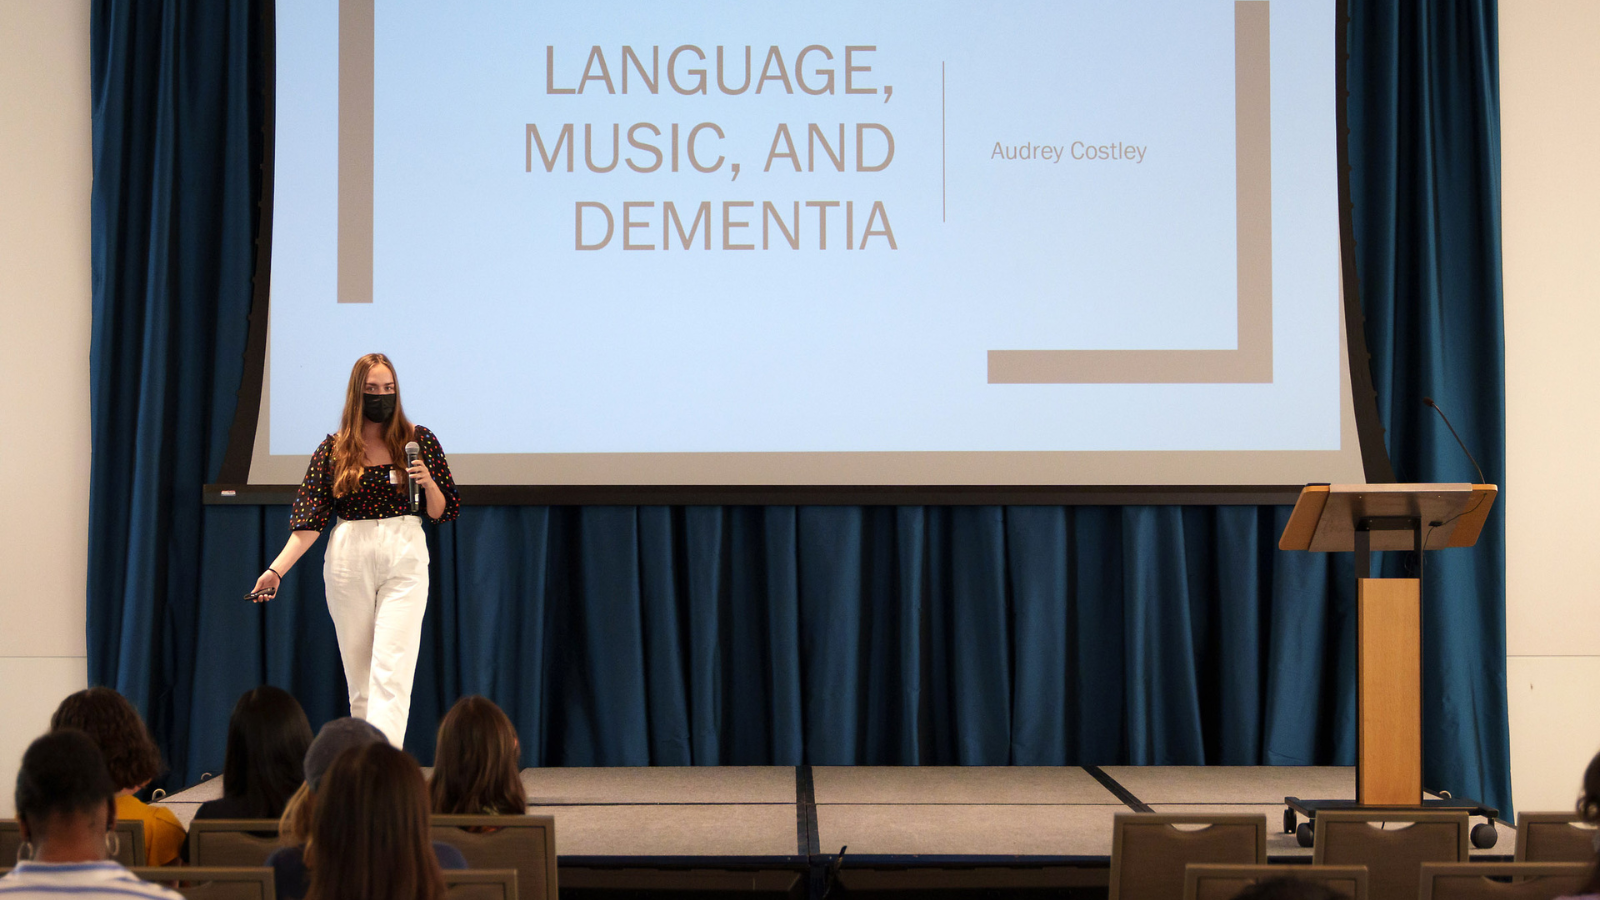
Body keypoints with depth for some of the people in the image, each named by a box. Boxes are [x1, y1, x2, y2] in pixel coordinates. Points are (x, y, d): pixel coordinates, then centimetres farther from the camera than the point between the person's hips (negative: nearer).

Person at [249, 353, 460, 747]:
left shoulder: (419, 441, 5)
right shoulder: (334, 449, 6)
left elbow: (444, 512, 8)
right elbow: (309, 521, 2)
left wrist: (428, 482, -12)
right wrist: (276, 570, -9)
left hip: (404, 556, -2)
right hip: (349, 560, 2)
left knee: (391, 671, -13)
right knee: (359, 674, 4)